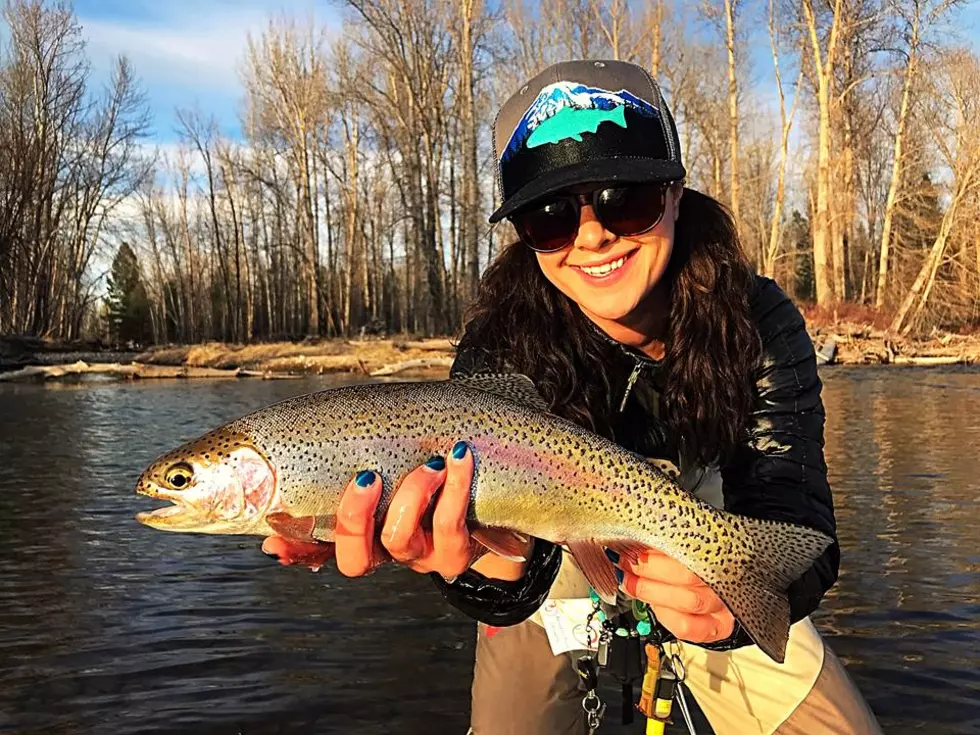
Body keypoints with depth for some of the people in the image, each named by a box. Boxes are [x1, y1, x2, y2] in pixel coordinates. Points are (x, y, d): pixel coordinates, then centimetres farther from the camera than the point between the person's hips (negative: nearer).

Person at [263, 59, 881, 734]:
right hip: (567, 569, 0)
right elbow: (512, 596, -36)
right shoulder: (500, 346, -28)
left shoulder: (760, 324, -24)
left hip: (713, 572, 1)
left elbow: (799, 528, -33)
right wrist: (485, 556, -60)